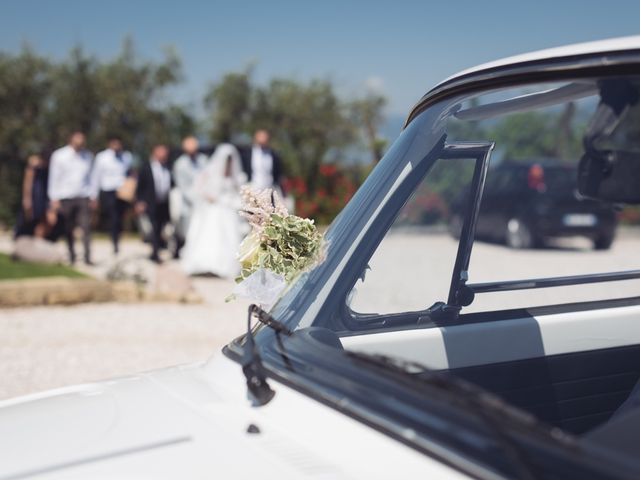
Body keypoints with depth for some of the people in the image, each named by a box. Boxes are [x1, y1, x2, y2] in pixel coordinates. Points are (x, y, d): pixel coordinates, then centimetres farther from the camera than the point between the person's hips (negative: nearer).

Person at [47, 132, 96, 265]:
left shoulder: (88, 156, 7)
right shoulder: (59, 156, -2)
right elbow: (54, 178, -1)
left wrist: (93, 197, 7)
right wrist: (54, 199, -4)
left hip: (84, 198, 1)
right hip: (65, 198, -1)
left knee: (86, 227, -10)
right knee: (68, 230, 7)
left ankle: (87, 257, -10)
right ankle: (71, 256, 19)